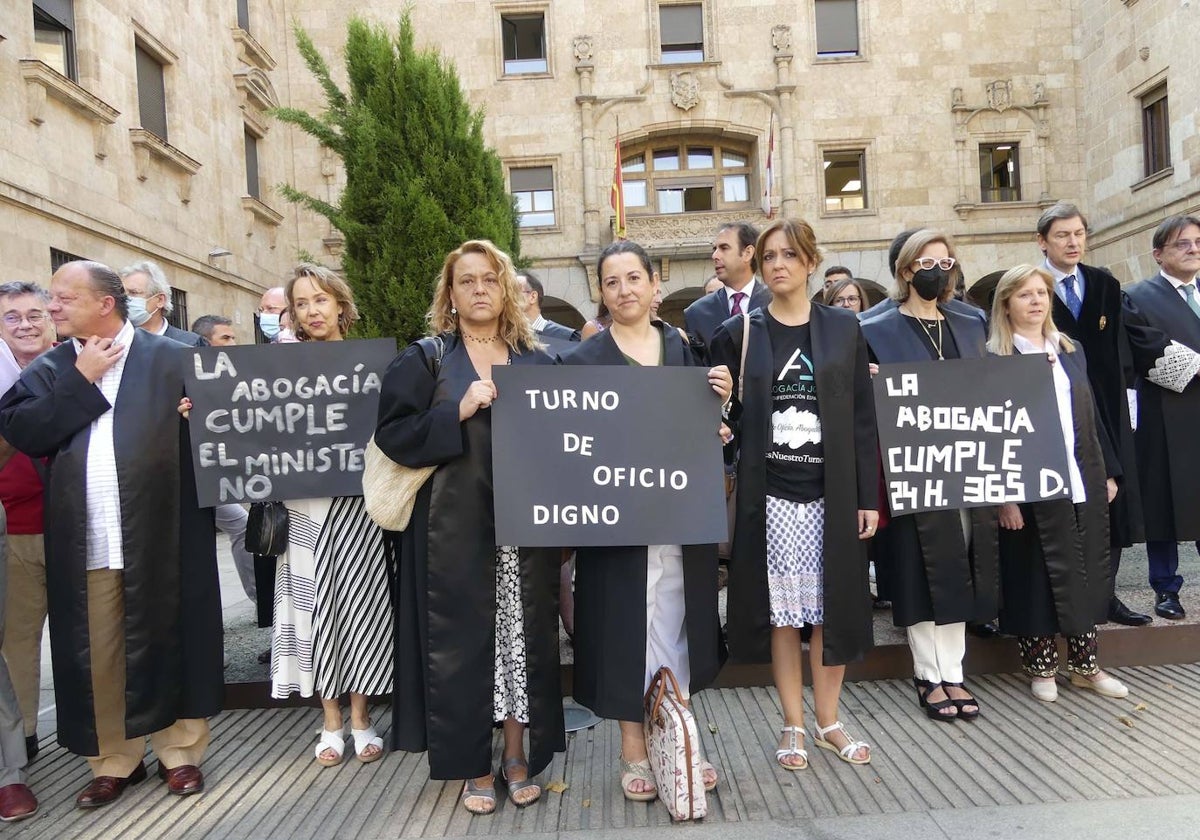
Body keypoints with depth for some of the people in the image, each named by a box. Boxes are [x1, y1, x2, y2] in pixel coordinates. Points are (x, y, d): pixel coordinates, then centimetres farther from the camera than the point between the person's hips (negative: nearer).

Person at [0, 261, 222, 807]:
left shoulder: (171, 358, 1)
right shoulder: (48, 369, 10)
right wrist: (80, 382, -7)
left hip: (161, 535, -3)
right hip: (85, 542, 3)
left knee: (166, 643, 8)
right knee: (96, 655, 11)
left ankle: (179, 751, 23)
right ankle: (113, 761, 27)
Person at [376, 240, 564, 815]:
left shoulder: (536, 361, 10)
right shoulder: (425, 358, 3)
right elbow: (391, 432, -6)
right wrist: (458, 412, -16)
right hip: (456, 526, -2)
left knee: (523, 634, 7)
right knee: (464, 639, 3)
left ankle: (517, 757, 24)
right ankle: (475, 768, 19)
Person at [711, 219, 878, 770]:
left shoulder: (843, 329, 6)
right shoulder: (739, 333, 4)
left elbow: (863, 418, 4)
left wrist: (868, 496, 1)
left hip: (833, 493, 1)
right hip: (770, 495, -1)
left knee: (834, 607, 8)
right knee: (782, 611, 6)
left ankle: (828, 721, 26)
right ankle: (794, 726, 22)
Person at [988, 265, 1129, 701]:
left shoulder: (1071, 351, 12)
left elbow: (1092, 416, 16)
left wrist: (1109, 471, 12)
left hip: (1085, 483, 6)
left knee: (1089, 571, 12)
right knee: (1037, 575, 4)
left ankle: (1085, 664, 26)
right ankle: (1040, 666, 19)